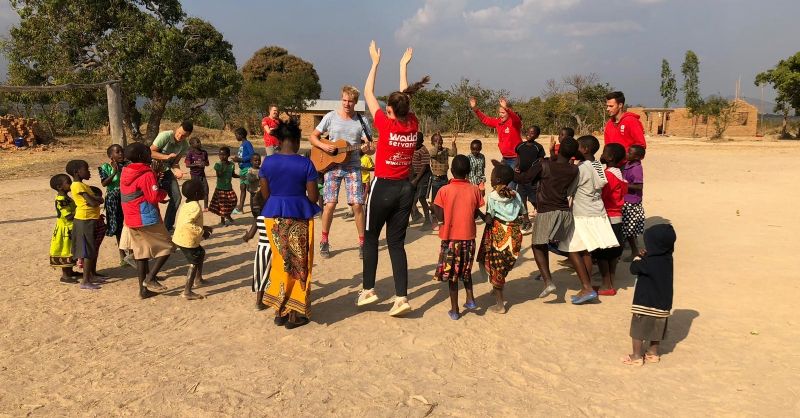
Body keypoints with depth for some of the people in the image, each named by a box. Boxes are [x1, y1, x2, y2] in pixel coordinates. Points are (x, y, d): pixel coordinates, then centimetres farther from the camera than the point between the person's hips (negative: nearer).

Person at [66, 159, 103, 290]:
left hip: (90, 220, 10)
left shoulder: (82, 185, 15)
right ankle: (85, 281, 0)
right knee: (88, 252, -5)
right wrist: (98, 200, -3)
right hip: (85, 221, -10)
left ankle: (91, 275, 30)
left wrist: (95, 199, -11)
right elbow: (93, 203, -22)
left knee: (93, 250, 18)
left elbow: (98, 200, 9)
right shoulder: (78, 186, -15)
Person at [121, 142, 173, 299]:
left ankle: (143, 289, 15)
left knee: (141, 253, 12)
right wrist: (164, 192, 1)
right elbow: (154, 197, -19)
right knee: (166, 246, 6)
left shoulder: (125, 174, 11)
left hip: (131, 220, 8)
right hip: (147, 219, -8)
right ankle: (150, 278, -5)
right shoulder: (147, 174, -15)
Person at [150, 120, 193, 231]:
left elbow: (175, 162, -1)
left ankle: (168, 226, 12)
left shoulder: (185, 145, -5)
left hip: (166, 170, 6)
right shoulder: (165, 136, -23)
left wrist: (177, 169, -23)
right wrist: (167, 156, -36)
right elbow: (150, 152, -24)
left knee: (176, 197, 0)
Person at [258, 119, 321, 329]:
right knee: (299, 265, 9)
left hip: (274, 216, 3)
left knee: (280, 262, 16)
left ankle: (280, 310, 21)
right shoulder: (305, 163, -10)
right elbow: (313, 196, -8)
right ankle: (295, 313, 14)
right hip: (299, 217, -3)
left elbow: (265, 194, 2)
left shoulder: (268, 162, -2)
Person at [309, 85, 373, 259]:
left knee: (357, 205, -5)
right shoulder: (331, 116, 2)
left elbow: (370, 146, 2)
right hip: (332, 166, 0)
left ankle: (362, 242, 9)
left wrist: (368, 148, -21)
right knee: (330, 204, -6)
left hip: (353, 167, 1)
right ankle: (324, 241, 11)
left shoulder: (361, 121, 3)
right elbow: (313, 137, 5)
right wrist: (323, 146, -14)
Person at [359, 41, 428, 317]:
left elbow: (368, 93, 0)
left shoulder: (386, 125, -12)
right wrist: (403, 65, 28)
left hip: (383, 187, -4)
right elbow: (404, 97, 18)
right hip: (405, 188, 5)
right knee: (396, 243, 8)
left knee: (371, 238, 13)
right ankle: (401, 298, 2)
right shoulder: (413, 125, 0)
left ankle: (368, 290, 16)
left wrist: (375, 62, 10)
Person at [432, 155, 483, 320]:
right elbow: (476, 213, 1)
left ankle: (454, 310, 11)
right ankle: (470, 298, 16)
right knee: (465, 269, 24)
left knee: (451, 273, 7)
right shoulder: (474, 190, -4)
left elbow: (440, 217, -12)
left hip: (450, 238, -2)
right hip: (469, 237, 2)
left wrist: (434, 206, 6)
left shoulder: (444, 190, -11)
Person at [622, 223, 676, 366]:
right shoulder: (667, 259, -3)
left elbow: (633, 269, -15)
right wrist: (645, 257, -7)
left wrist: (638, 258, 1)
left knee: (638, 329, 6)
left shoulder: (649, 262, -26)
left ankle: (636, 356, 13)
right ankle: (653, 353, 32)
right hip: (662, 303, 7)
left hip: (645, 303, -7)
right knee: (656, 328, 21)